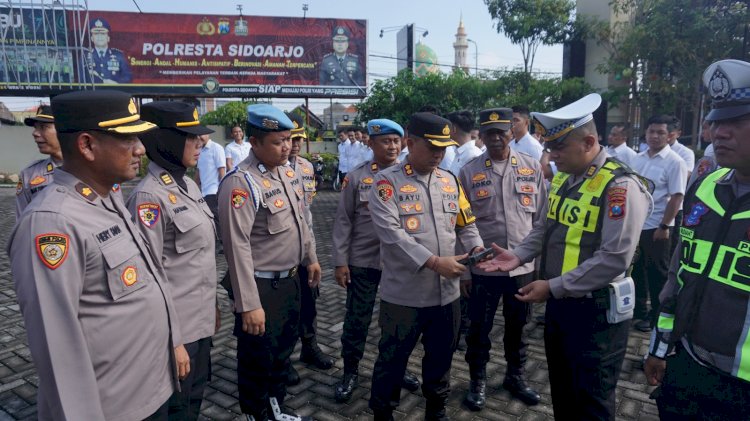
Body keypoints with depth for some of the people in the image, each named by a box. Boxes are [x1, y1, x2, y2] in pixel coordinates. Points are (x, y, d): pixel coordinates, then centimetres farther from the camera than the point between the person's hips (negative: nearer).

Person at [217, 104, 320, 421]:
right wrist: (249, 304, -26)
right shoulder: (241, 183, -21)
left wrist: (310, 258, 21)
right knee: (258, 360, 10)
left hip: (289, 279, 9)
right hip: (261, 286, -8)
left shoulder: (285, 172, 6)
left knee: (283, 351, 23)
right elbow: (237, 245, -25)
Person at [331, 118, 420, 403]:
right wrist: (340, 261, -6)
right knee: (357, 319, 8)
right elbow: (343, 221, -3)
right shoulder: (356, 177, -4)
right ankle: (350, 372, 26)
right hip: (362, 261, -2)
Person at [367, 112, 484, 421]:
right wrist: (434, 262, -26)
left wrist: (477, 248, -7)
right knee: (392, 359, 11)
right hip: (403, 294, -5)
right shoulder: (387, 182, -10)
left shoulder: (450, 181, 8)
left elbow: (465, 224, 14)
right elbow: (391, 232, -21)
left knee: (441, 357, 21)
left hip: (446, 292, 5)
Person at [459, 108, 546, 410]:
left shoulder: (532, 167, 0)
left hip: (523, 265, 2)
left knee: (517, 326, 19)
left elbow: (541, 217, 5)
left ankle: (515, 376, 41)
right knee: (479, 328, 11)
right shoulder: (469, 172, -5)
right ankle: (478, 381, 32)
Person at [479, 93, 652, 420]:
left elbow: (614, 259, -26)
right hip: (559, 302, 8)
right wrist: (518, 255, -1)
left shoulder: (620, 186, -21)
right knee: (561, 393, 23)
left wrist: (553, 286, -24)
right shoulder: (562, 178, 8)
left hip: (595, 310, -8)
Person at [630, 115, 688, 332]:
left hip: (656, 227, -6)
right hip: (635, 224, 6)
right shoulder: (638, 159, 6)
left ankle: (655, 316, 20)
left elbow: (677, 197, -15)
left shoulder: (674, 162, -12)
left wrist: (664, 227, -17)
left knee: (657, 273, 6)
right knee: (637, 268, 17)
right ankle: (638, 308, 33)